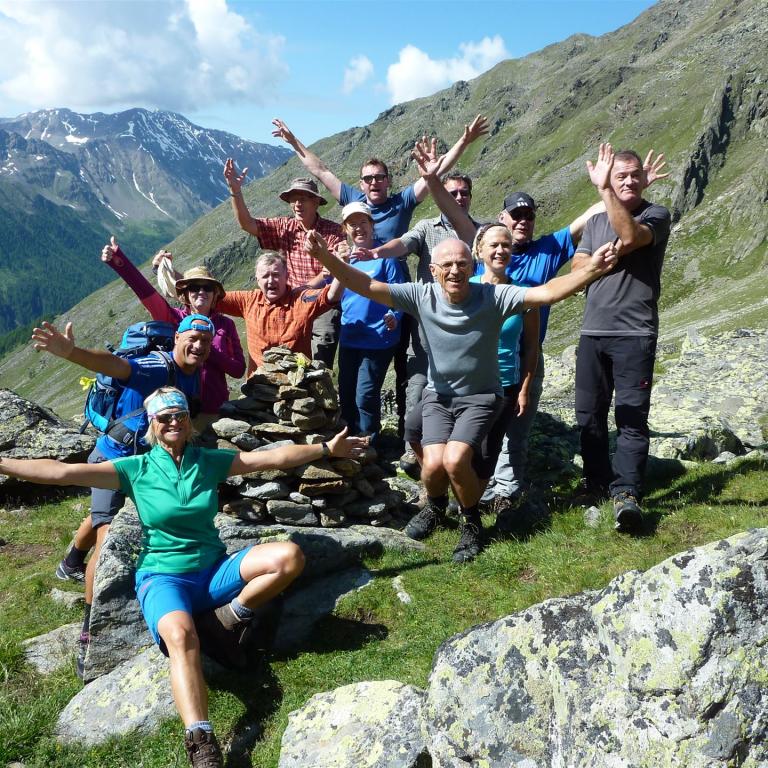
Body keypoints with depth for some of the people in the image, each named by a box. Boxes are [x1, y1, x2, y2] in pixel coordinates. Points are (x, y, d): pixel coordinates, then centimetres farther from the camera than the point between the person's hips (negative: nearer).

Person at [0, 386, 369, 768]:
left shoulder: (210, 461, 5)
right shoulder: (136, 469, -1)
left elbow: (275, 457, 6)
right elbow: (62, 472, -7)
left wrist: (326, 448, 5)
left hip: (214, 569, 4)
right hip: (164, 576, -3)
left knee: (289, 556, -19)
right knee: (180, 634, -38)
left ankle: (228, 617, -5)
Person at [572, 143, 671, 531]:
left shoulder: (656, 215, 1)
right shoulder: (596, 222, 17)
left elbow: (630, 236, -22)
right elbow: (579, 267, 4)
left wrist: (604, 190, -21)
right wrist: (614, 252, -10)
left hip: (635, 333, -5)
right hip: (593, 332, 5)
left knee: (631, 416, -9)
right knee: (589, 414, 8)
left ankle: (626, 493, -12)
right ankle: (597, 482, 20)